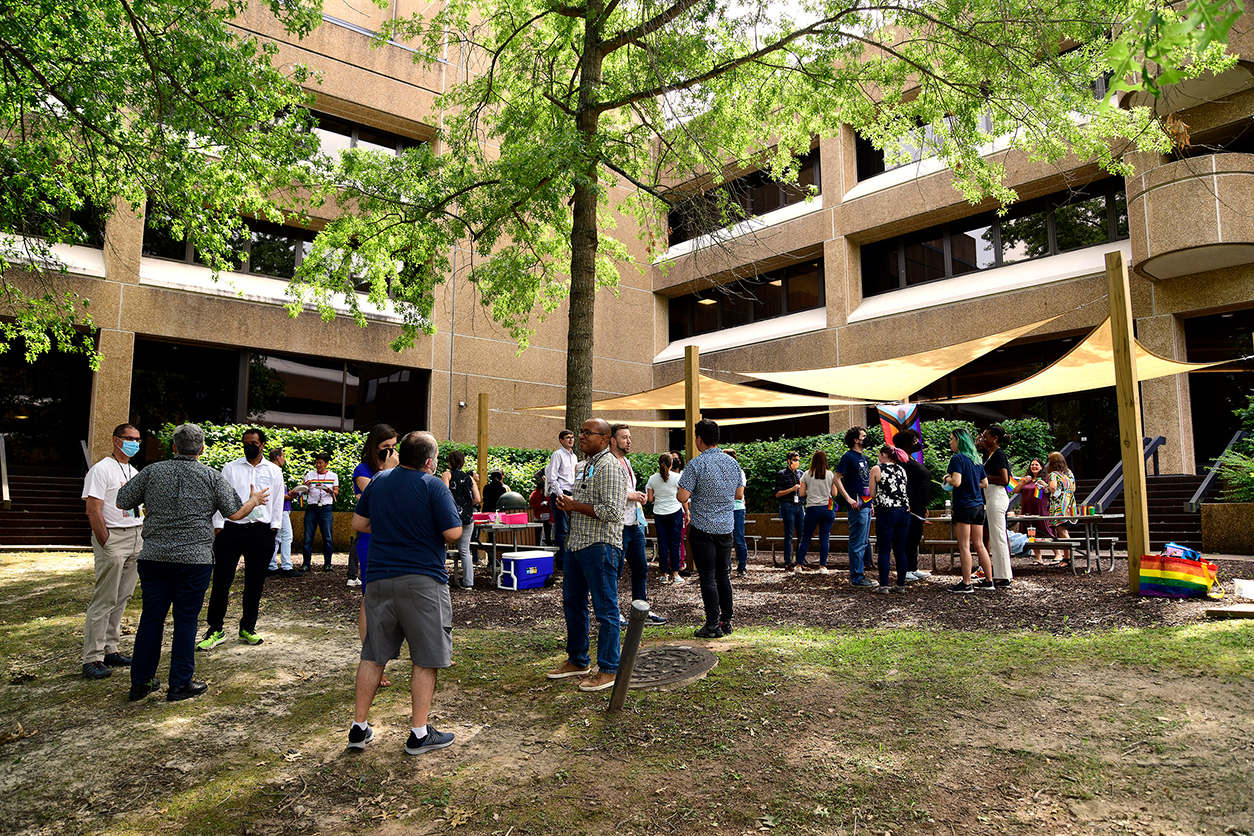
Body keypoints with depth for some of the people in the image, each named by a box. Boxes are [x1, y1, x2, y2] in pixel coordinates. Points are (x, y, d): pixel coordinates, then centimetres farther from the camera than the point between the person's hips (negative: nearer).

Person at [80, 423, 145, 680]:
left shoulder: (134, 472, 18)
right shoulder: (101, 470, -7)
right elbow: (94, 512, -13)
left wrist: (142, 538, 12)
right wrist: (107, 546, -16)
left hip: (136, 537, 8)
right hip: (113, 536, -8)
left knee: (122, 598, 11)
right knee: (104, 600, -6)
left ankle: (111, 650, 18)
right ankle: (92, 659, -1)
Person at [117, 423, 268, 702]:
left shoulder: (152, 471, 2)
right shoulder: (212, 476, -3)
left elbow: (122, 502, 8)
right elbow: (235, 513, -3)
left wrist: (135, 494, 29)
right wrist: (254, 500, 16)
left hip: (154, 557, 2)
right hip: (195, 559, -2)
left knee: (151, 617, 11)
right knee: (186, 620, 5)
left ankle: (140, 682, 20)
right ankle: (180, 684, 11)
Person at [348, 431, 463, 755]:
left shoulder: (378, 481, 8)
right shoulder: (434, 486, -10)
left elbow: (358, 523, 15)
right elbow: (453, 533, -14)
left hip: (378, 579, 6)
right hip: (422, 580, -5)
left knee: (372, 655, 16)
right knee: (426, 658, 5)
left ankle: (359, 728, 22)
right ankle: (419, 734, 10)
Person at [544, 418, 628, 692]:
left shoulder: (609, 467, -14)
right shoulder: (586, 466, 17)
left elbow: (612, 511, -22)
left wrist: (575, 506, -15)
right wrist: (567, 502, 7)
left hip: (600, 546, -10)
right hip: (577, 544, 10)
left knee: (605, 609, -1)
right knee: (572, 603, 17)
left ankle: (608, 670, 8)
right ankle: (577, 661, 31)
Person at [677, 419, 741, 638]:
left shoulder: (697, 464, -15)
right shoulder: (733, 462, 5)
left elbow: (683, 496, -18)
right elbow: (739, 493, 16)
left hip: (703, 528, -6)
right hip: (726, 527, 6)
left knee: (708, 578, 0)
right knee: (724, 575, 15)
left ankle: (713, 626, 4)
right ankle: (726, 621, 21)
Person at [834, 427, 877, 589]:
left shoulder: (864, 458, 17)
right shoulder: (848, 457, -9)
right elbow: (837, 479, -15)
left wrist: (870, 501, 20)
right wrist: (849, 499, -21)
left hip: (866, 505, 9)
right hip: (857, 507, -9)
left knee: (864, 542, 14)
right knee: (858, 543, -5)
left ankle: (860, 574, 23)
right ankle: (857, 578, 0)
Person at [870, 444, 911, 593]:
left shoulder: (876, 469, -2)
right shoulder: (902, 469, 12)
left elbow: (872, 494, 0)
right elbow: (905, 490, 17)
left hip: (886, 513, -5)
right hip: (904, 511, 5)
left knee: (884, 550, 0)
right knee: (900, 550, 9)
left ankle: (884, 585, 1)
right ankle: (901, 585, 13)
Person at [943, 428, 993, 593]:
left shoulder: (957, 459, -11)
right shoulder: (976, 459, 13)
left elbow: (957, 482, -21)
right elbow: (985, 484, 17)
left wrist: (947, 479, -2)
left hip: (964, 506, -8)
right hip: (978, 505, 8)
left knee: (964, 546, -4)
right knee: (979, 545, 13)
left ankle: (966, 584, -1)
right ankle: (988, 581, 17)